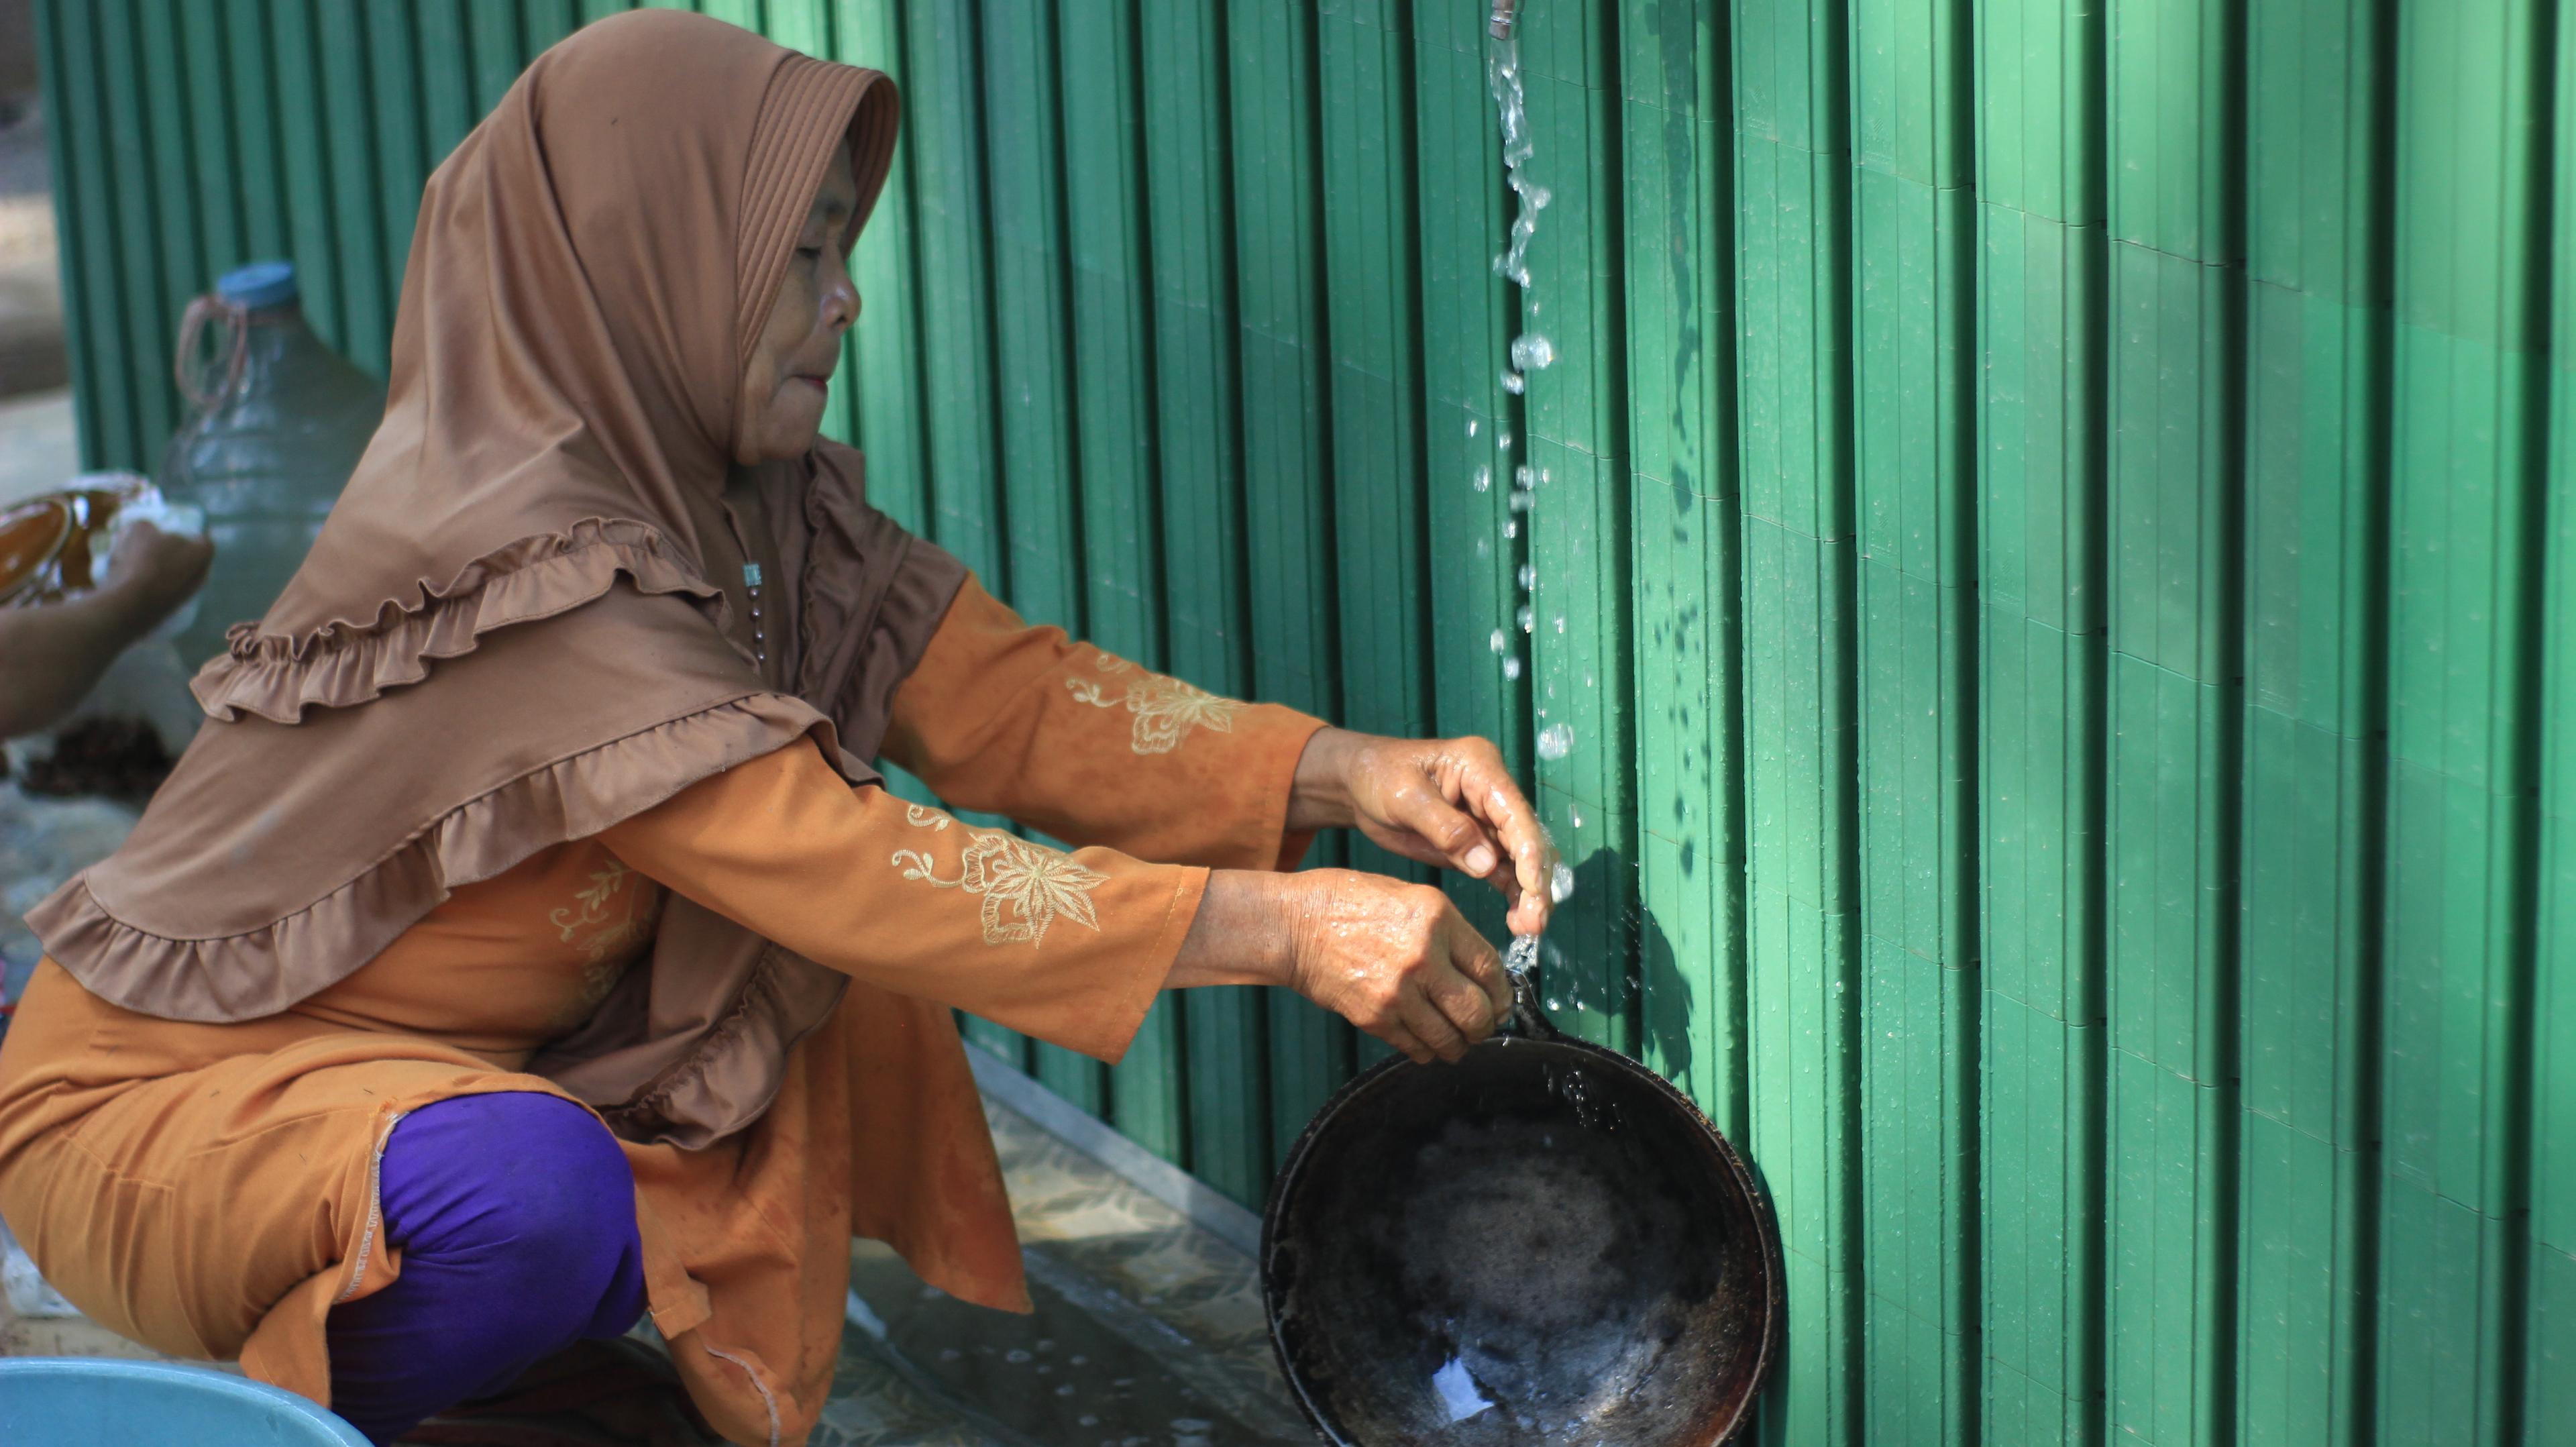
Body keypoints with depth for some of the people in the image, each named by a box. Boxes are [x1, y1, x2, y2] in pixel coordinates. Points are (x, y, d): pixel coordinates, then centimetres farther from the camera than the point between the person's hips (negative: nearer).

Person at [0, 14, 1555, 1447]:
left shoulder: (742, 490, -3)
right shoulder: (517, 563, -29)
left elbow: (999, 692, -7)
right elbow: (845, 870, -32)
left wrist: (1351, 774, -20)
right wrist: (1282, 930, -32)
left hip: (467, 1060, 9)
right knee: (540, 1197, -36)